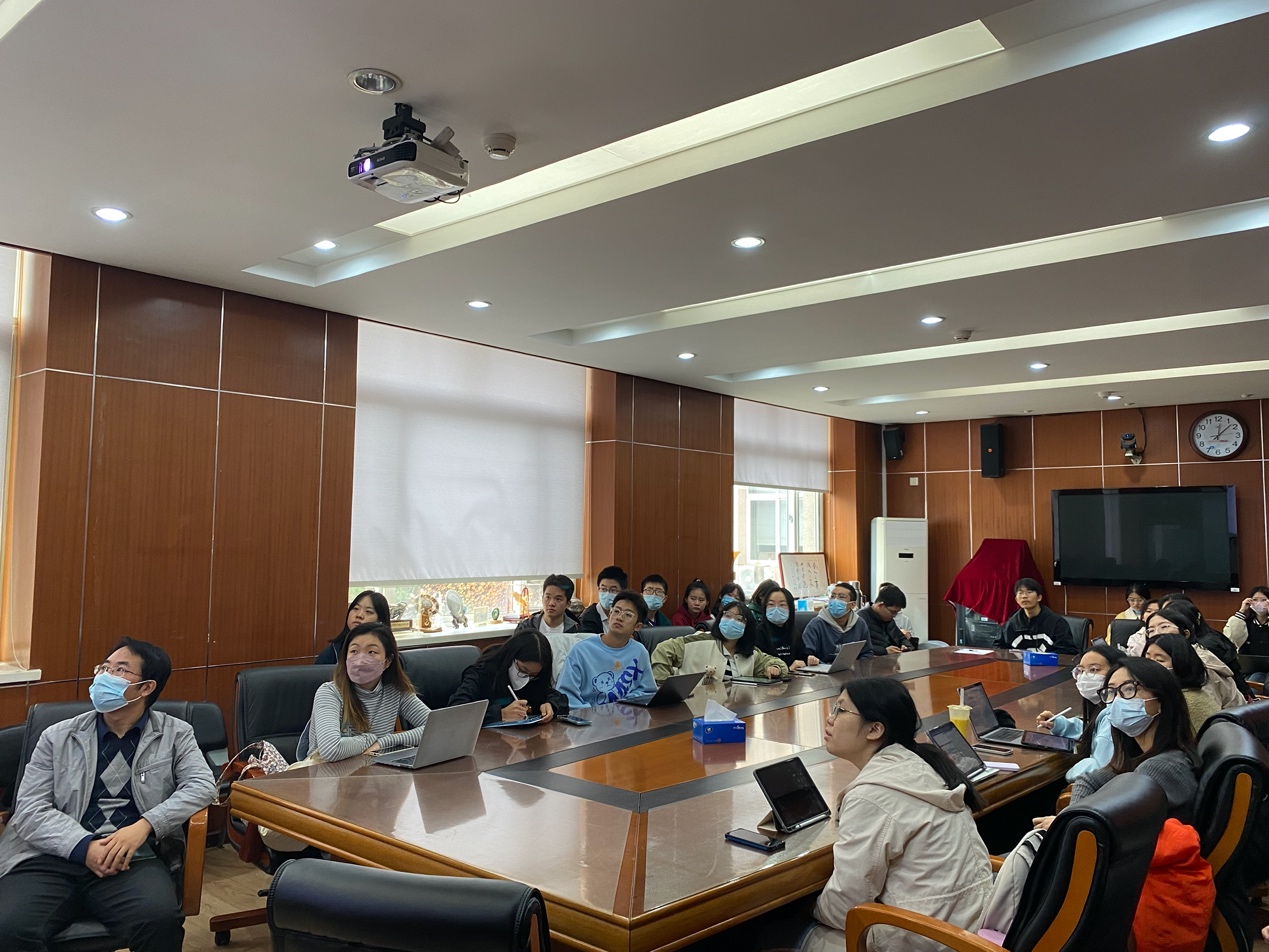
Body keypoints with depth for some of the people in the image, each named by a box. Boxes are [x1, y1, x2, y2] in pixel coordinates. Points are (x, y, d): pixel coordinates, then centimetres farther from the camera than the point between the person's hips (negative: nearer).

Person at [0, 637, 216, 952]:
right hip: (55, 857, 2)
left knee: (160, 920, -31)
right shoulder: (58, 737, 14)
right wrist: (84, 846, -13)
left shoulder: (175, 734, 12)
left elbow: (202, 785, -1)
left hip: (133, 858, -1)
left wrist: (144, 826, -17)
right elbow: (30, 808, 4)